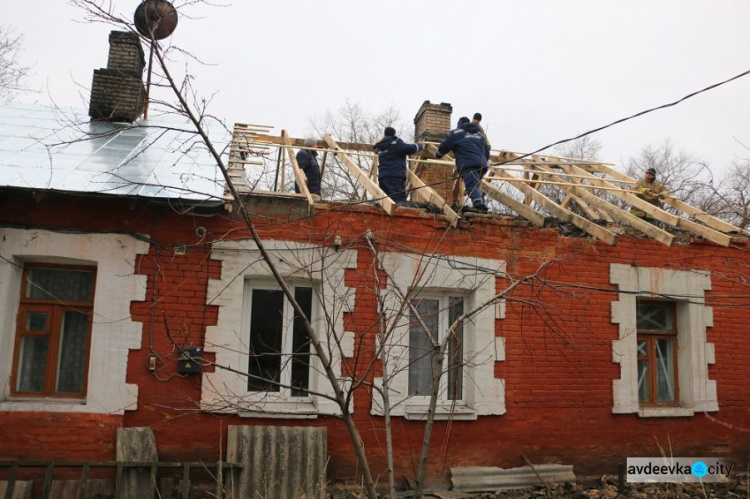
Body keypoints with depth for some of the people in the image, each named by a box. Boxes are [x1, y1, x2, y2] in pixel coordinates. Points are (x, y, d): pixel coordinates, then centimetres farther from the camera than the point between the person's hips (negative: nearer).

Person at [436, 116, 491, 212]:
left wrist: (438, 154, 32)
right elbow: (487, 152, 30)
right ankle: (481, 205, 12)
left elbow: (444, 146, 12)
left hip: (467, 165, -6)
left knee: (471, 186, -18)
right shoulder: (479, 135, 30)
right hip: (482, 165, 6)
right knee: (475, 185, 22)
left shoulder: (456, 133, 12)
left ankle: (479, 205, -38)